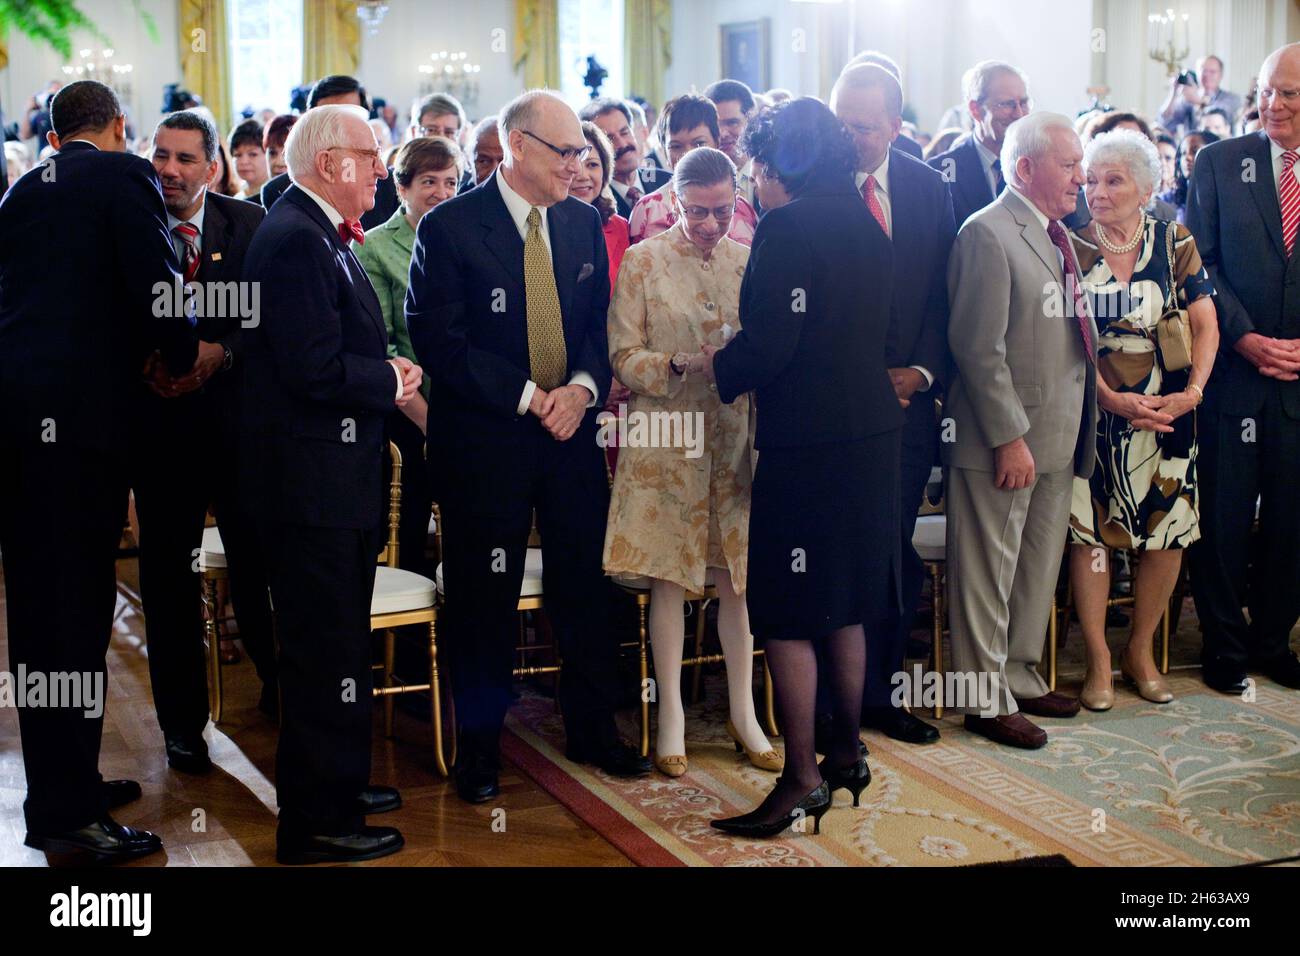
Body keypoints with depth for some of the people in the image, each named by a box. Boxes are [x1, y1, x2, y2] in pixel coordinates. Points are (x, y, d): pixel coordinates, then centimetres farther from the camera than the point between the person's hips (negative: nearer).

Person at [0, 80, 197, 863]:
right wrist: (185, 354, 6)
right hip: (82, 411, -7)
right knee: (77, 602, -4)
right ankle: (67, 812, 1)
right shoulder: (125, 176, -2)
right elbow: (155, 284, -12)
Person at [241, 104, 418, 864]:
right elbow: (316, 368, -26)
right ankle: (318, 823, 8)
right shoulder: (295, 239, -19)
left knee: (335, 644, 20)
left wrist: (387, 371, 4)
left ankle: (336, 785, 34)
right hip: (312, 480, -11)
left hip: (337, 471, 11)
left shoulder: (318, 233, 15)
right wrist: (391, 382, -11)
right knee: (327, 650, -3)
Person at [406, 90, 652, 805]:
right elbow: (437, 340, -14)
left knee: (583, 583, 11)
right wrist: (528, 396, -16)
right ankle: (478, 747, 21)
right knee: (485, 593, 5)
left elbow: (599, 320, 11)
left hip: (571, 427, 5)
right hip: (484, 438, -4)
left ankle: (592, 730, 27)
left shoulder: (583, 223, 8)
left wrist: (583, 386, -9)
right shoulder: (449, 228, -9)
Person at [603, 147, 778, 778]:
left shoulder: (752, 262, 7)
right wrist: (676, 366, -22)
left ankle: (742, 713, 19)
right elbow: (623, 356, -5)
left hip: (736, 438, 2)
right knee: (668, 578, 3)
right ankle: (670, 714, 15)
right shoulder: (643, 262, -1)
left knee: (738, 577, 6)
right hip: (666, 438, -2)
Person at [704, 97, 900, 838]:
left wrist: (720, 366, 0)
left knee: (788, 616, -1)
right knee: (847, 604, 19)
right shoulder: (866, 223, 10)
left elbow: (772, 342, -20)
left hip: (807, 442, -9)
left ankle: (804, 780, 4)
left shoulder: (788, 228, -15)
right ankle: (848, 752, 30)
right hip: (871, 433, 9)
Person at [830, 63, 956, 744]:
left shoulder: (929, 188, 7)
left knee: (895, 553, 9)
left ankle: (878, 694, 23)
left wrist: (921, 370, -6)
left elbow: (944, 293, 8)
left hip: (906, 396, 4)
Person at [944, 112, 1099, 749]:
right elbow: (980, 348, -18)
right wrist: (1009, 438, -20)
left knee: (1038, 570, 17)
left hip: (1057, 437, 9)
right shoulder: (988, 235, -14)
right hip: (1003, 439, -9)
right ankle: (986, 699, 13)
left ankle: (1021, 678, 31)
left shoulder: (1057, 236, 14)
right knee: (989, 574, 2)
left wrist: (1081, 434, 12)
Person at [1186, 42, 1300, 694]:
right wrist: (1245, 338, -12)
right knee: (1223, 515, 5)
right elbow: (1200, 265, -2)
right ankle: (1224, 644, 19)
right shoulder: (1218, 163, 1)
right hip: (1230, 371, -1)